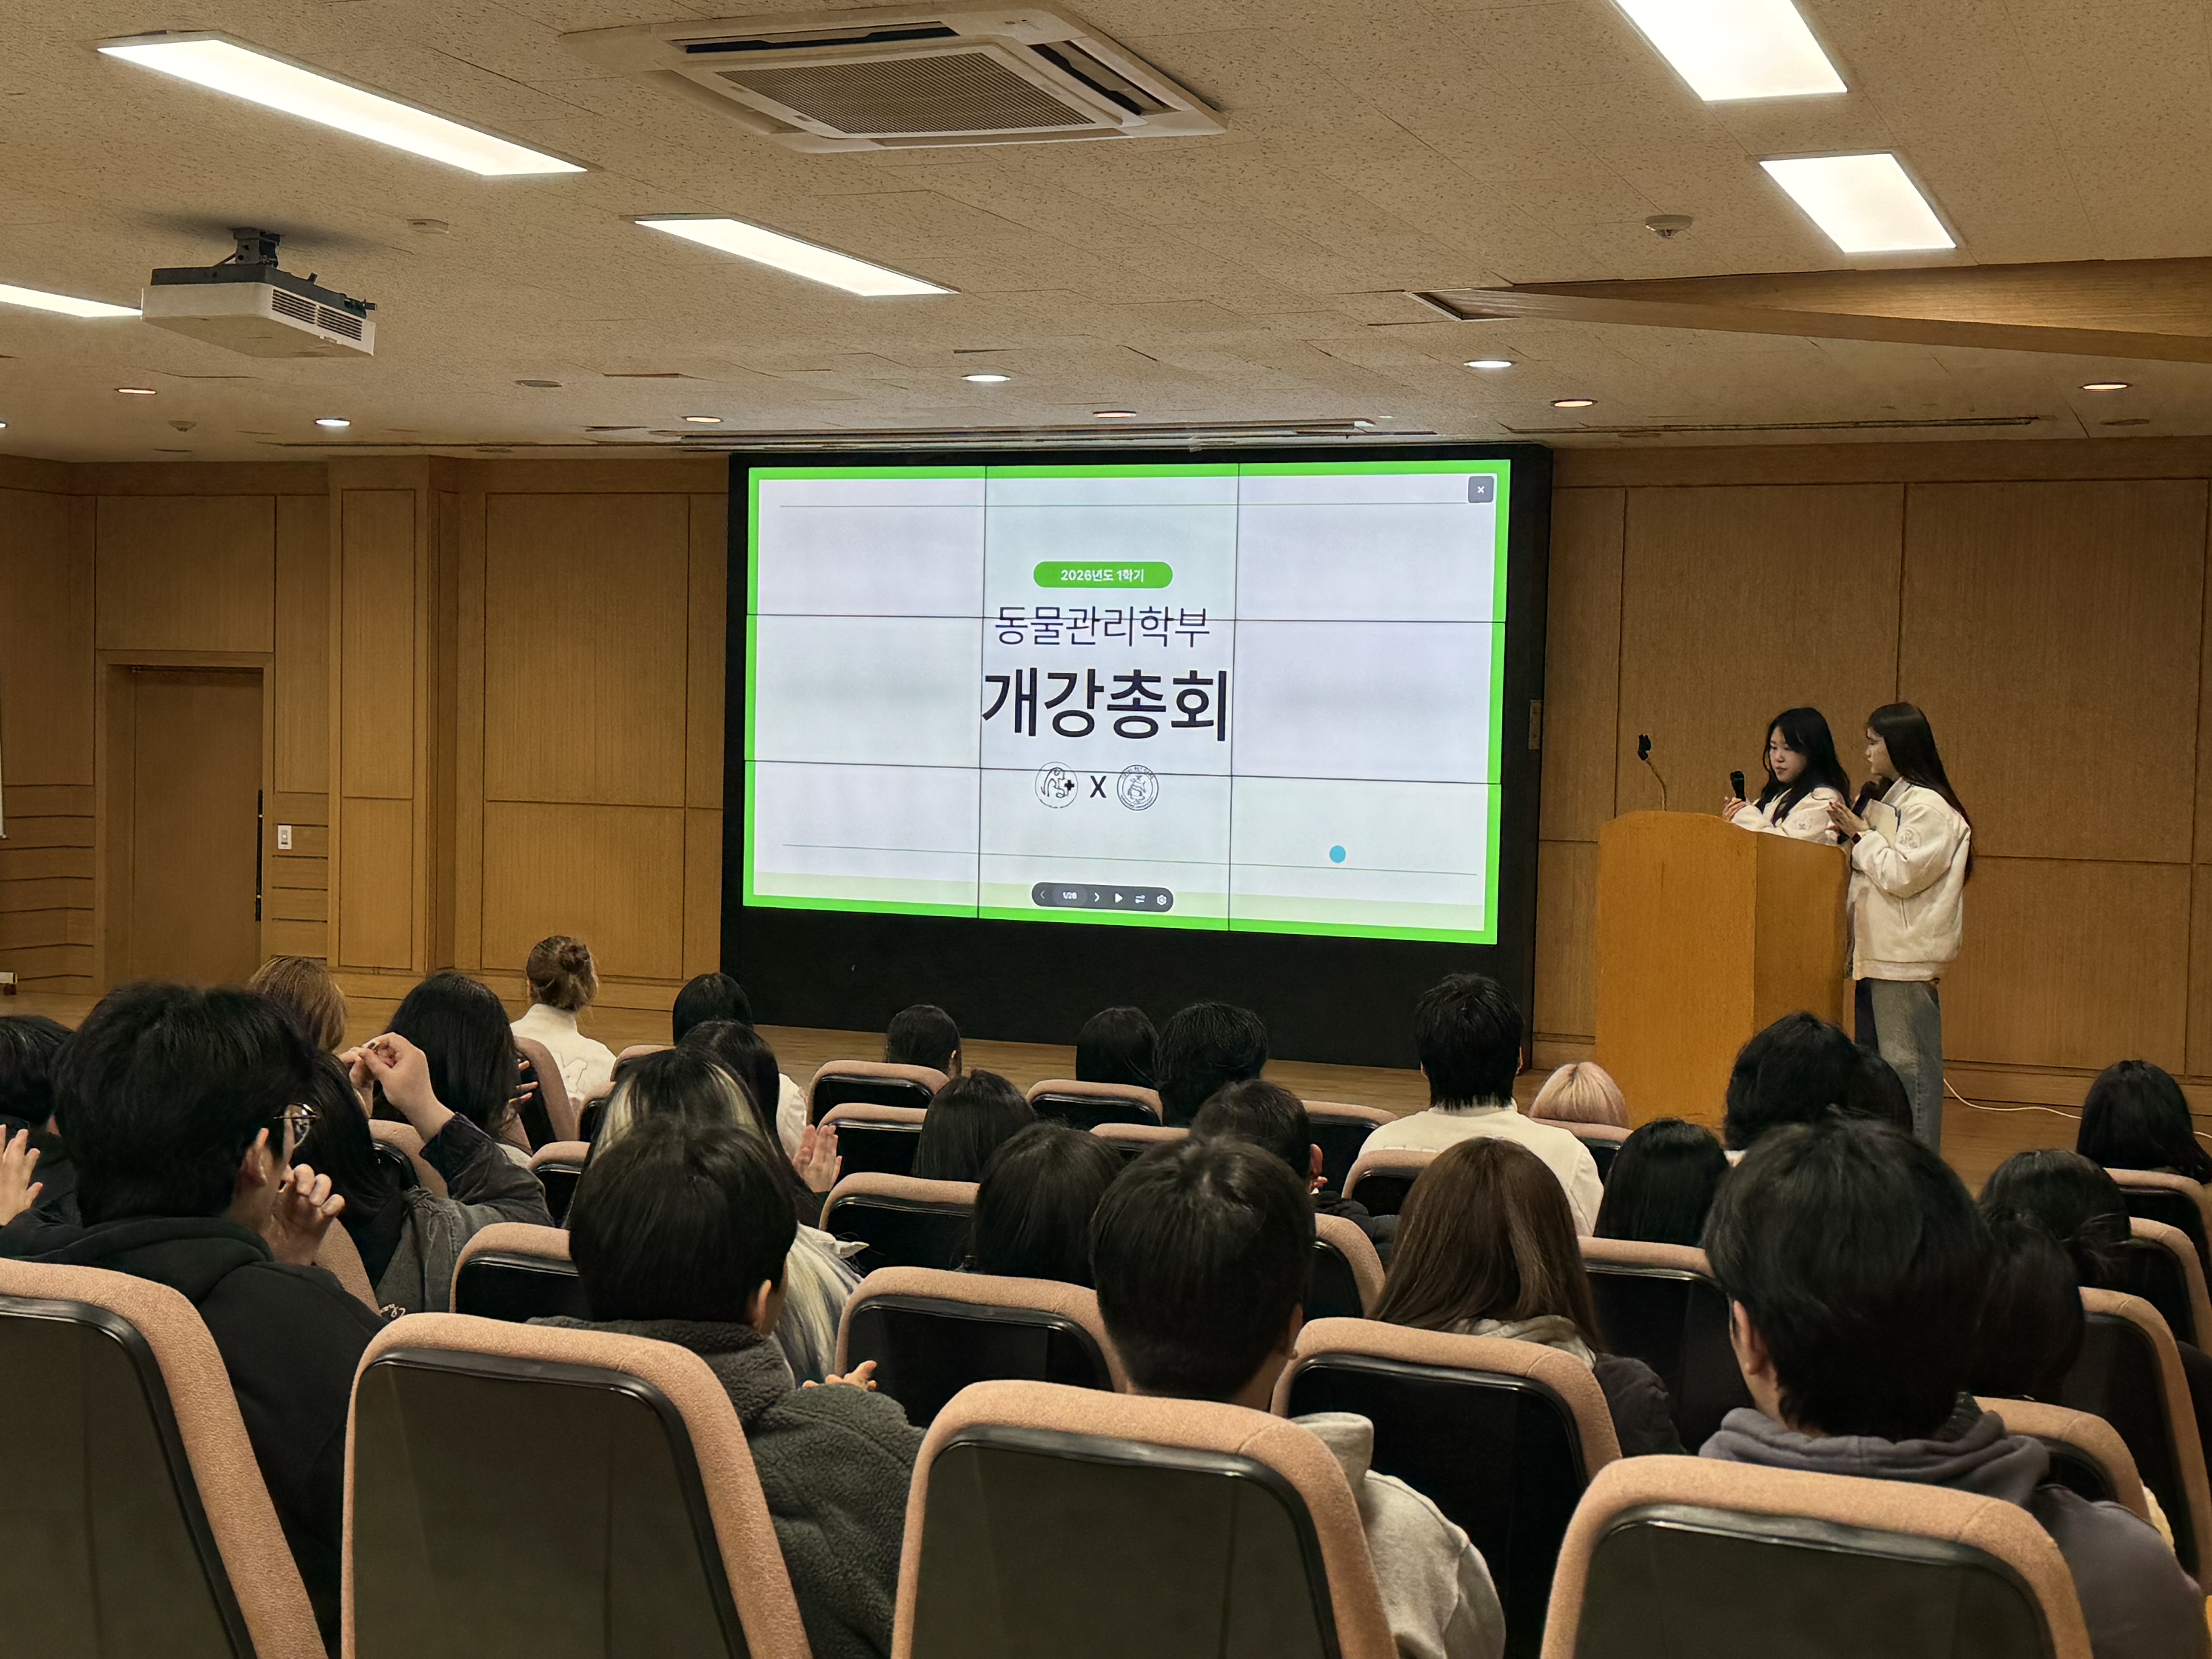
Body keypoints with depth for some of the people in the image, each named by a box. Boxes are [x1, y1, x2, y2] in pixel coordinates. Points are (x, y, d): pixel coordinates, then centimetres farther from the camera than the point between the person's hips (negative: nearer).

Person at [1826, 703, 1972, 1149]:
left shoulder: (1930, 807, -12)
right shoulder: (1886, 799, 18)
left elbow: (1901, 875, -18)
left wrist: (1861, 834, -10)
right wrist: (1852, 835, 9)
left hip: (1909, 957, -10)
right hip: (1877, 950, 10)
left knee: (1907, 1061, -7)